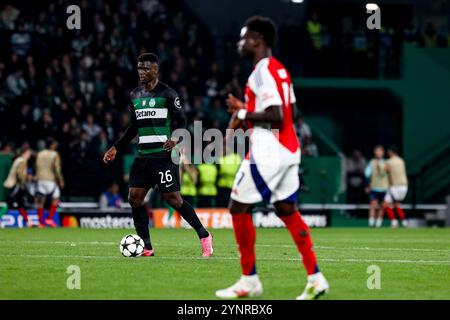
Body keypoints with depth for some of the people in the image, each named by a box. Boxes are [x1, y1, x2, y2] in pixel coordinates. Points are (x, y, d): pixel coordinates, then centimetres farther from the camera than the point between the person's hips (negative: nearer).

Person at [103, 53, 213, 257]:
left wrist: (175, 139, -25)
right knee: (134, 198, -2)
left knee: (172, 198, -11)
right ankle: (146, 248, 3)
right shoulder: (135, 96, 15)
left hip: (163, 154, -7)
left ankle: (204, 236, 3)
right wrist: (116, 148, 19)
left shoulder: (167, 93, -5)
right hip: (143, 154, 7)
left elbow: (181, 121, -6)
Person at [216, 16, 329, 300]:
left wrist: (243, 113, -12)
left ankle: (249, 281, 5)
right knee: (288, 211, 10)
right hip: (288, 151, 9)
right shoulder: (280, 70, 15)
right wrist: (246, 114, 17)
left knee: (239, 209, 1)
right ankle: (316, 279, 4)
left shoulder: (262, 73, -15)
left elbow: (276, 116, -24)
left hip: (267, 152, -9)